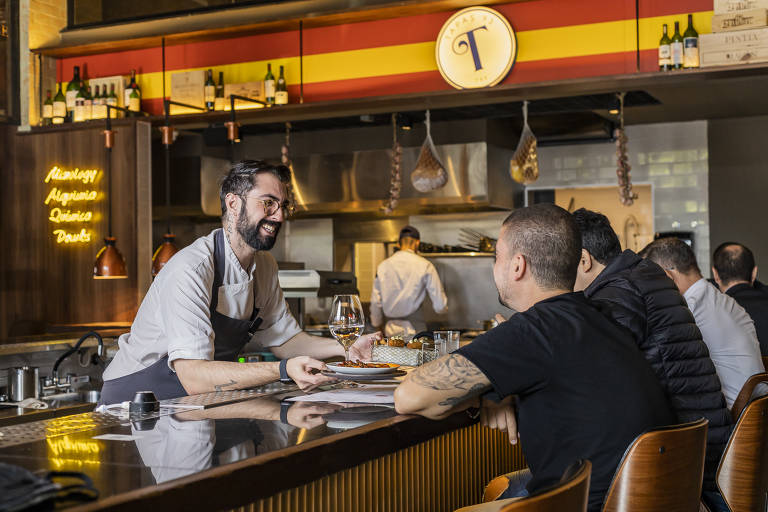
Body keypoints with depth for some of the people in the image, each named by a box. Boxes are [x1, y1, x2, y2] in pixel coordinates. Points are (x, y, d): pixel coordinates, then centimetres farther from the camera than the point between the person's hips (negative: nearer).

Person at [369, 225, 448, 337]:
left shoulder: (383, 266, 3)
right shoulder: (425, 265, -5)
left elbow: (376, 301, 10)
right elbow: (439, 307, -3)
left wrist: (377, 325, 25)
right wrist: (443, 308, 20)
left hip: (391, 332, 3)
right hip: (415, 330, -3)